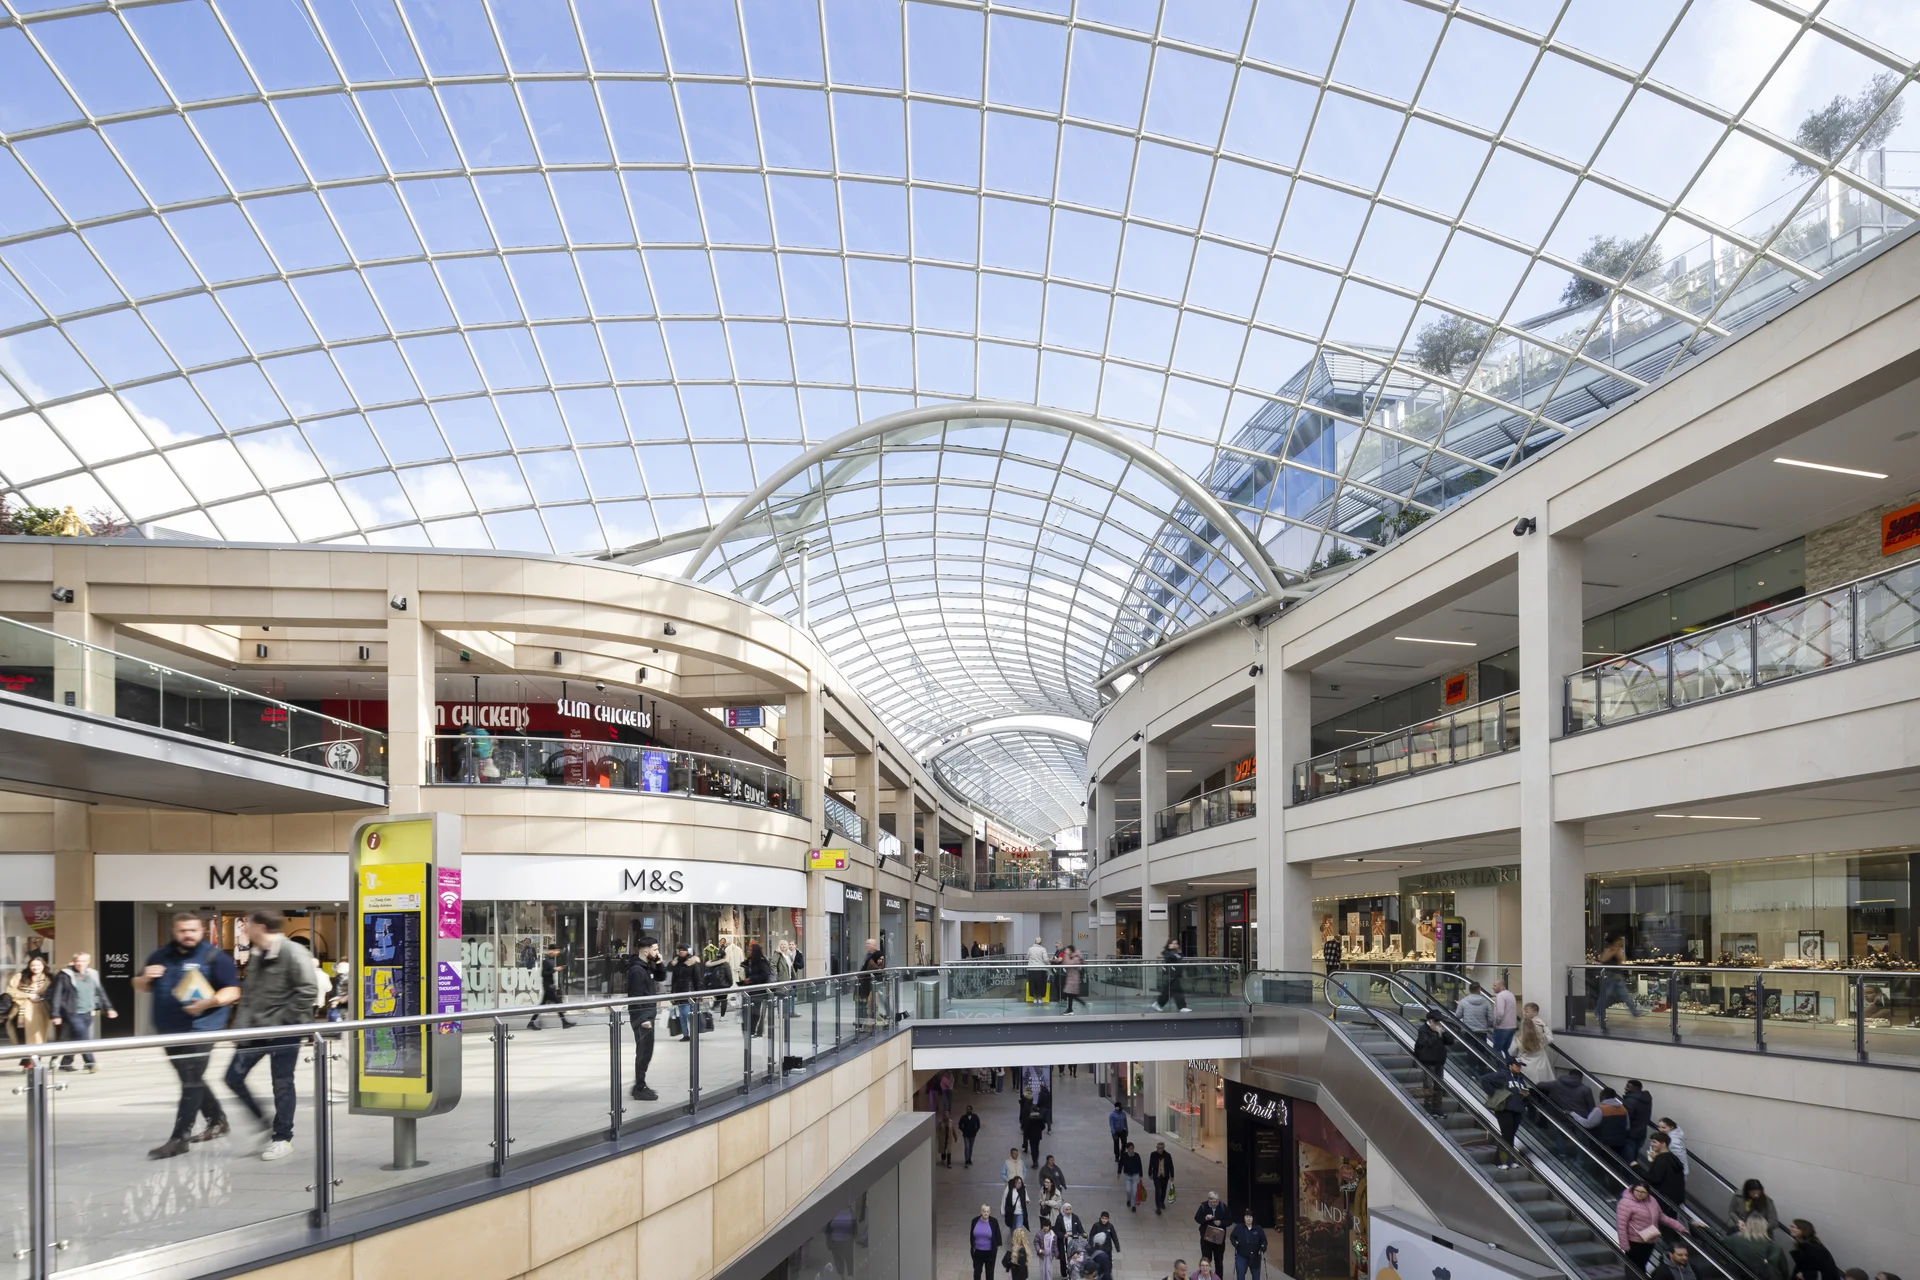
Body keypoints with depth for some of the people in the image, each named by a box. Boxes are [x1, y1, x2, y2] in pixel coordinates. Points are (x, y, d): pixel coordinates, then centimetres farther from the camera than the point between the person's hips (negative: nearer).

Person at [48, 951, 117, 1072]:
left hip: (88, 1013, 5)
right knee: (82, 1038, -15)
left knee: (76, 1040, 10)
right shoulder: (65, 975, -5)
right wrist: (55, 1014, -12)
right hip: (72, 1013, -5)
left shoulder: (92, 975, 12)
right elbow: (56, 996, -7)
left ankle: (66, 1063, 25)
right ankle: (90, 1064, -17)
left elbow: (100, 993, 18)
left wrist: (108, 1008, 16)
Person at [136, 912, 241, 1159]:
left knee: (191, 1082, -9)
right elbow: (141, 988, 20)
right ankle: (217, 1120, 32)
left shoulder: (214, 957, -7)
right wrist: (145, 978, -4)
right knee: (191, 1080, 16)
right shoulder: (160, 957, 9)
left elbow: (232, 991, -9)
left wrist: (208, 1002, -26)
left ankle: (179, 1139, -7)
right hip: (169, 1030, 7)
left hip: (201, 1028, -7)